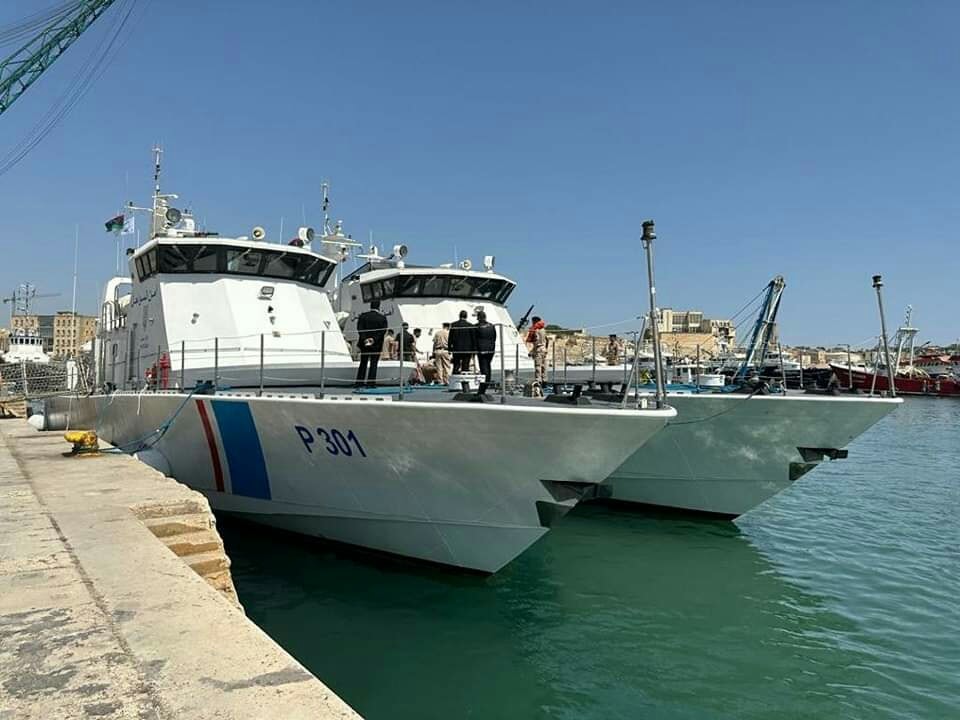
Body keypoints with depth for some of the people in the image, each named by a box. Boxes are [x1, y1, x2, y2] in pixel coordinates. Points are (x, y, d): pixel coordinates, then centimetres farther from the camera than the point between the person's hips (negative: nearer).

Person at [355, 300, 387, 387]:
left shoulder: (363, 316, 3)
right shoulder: (382, 318, -2)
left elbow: (359, 329, -6)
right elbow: (383, 331, -10)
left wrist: (364, 339, -13)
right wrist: (374, 339, -15)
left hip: (364, 344, 2)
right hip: (377, 345, -2)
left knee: (363, 363, 12)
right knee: (373, 364, 2)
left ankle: (359, 383, 11)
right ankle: (371, 383, -3)